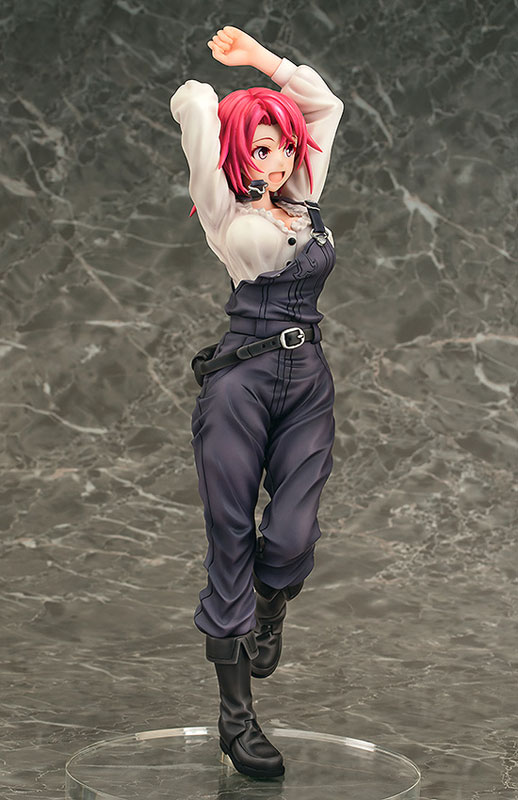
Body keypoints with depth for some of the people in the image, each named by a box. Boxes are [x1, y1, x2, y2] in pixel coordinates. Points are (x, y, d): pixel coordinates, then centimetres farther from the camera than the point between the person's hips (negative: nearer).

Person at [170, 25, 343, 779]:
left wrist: (263, 59, 20)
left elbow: (326, 103, 23)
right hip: (242, 381, -5)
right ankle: (236, 715, 8)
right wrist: (216, 75, 13)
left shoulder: (305, 201, 15)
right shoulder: (226, 212, 0)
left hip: (309, 383, 5)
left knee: (293, 538, -7)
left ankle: (267, 615, 30)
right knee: (232, 544, 0)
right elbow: (193, 106, -8)